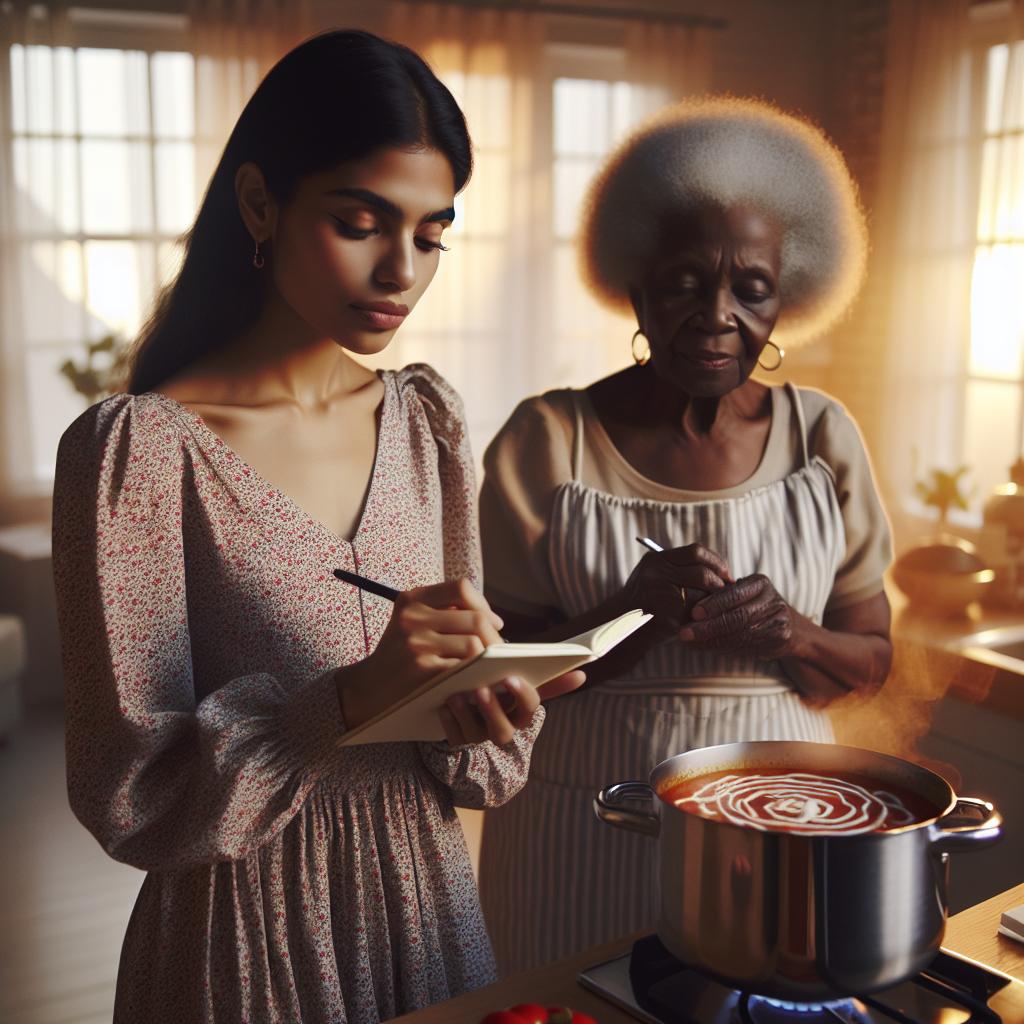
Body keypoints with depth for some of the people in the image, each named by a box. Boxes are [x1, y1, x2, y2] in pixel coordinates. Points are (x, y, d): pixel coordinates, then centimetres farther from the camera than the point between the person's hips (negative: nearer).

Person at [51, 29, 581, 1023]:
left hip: (428, 898, 5)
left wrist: (478, 709, -17)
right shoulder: (133, 448, -18)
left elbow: (454, 683, 6)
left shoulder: (425, 419, -1)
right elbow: (125, 799, -17)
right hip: (250, 933, -4)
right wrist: (348, 696, -30)